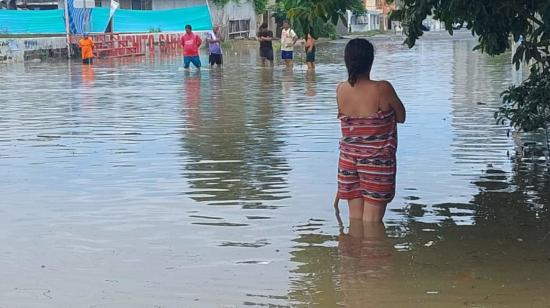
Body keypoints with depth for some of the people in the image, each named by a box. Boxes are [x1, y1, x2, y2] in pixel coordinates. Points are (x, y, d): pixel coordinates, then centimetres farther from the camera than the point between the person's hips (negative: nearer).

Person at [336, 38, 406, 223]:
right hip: (377, 162, -4)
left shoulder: (341, 90, -4)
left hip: (348, 161, 4)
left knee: (355, 220, 14)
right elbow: (401, 117, -3)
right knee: (371, 223, 2)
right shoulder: (383, 89, -17)